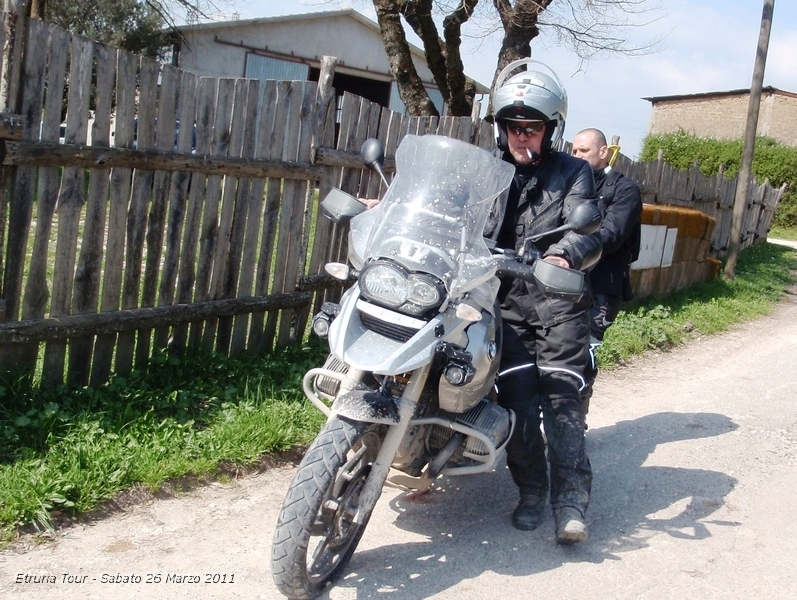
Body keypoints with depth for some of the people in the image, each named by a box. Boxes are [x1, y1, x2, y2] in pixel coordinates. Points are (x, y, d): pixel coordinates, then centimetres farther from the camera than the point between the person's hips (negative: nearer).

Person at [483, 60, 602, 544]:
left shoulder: (572, 173, 6)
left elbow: (588, 231, -8)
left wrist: (563, 255, -31)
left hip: (558, 303, -2)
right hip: (505, 301, 2)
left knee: (562, 399, -8)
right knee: (517, 401, -2)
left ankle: (571, 503, -3)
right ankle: (531, 493, 12)